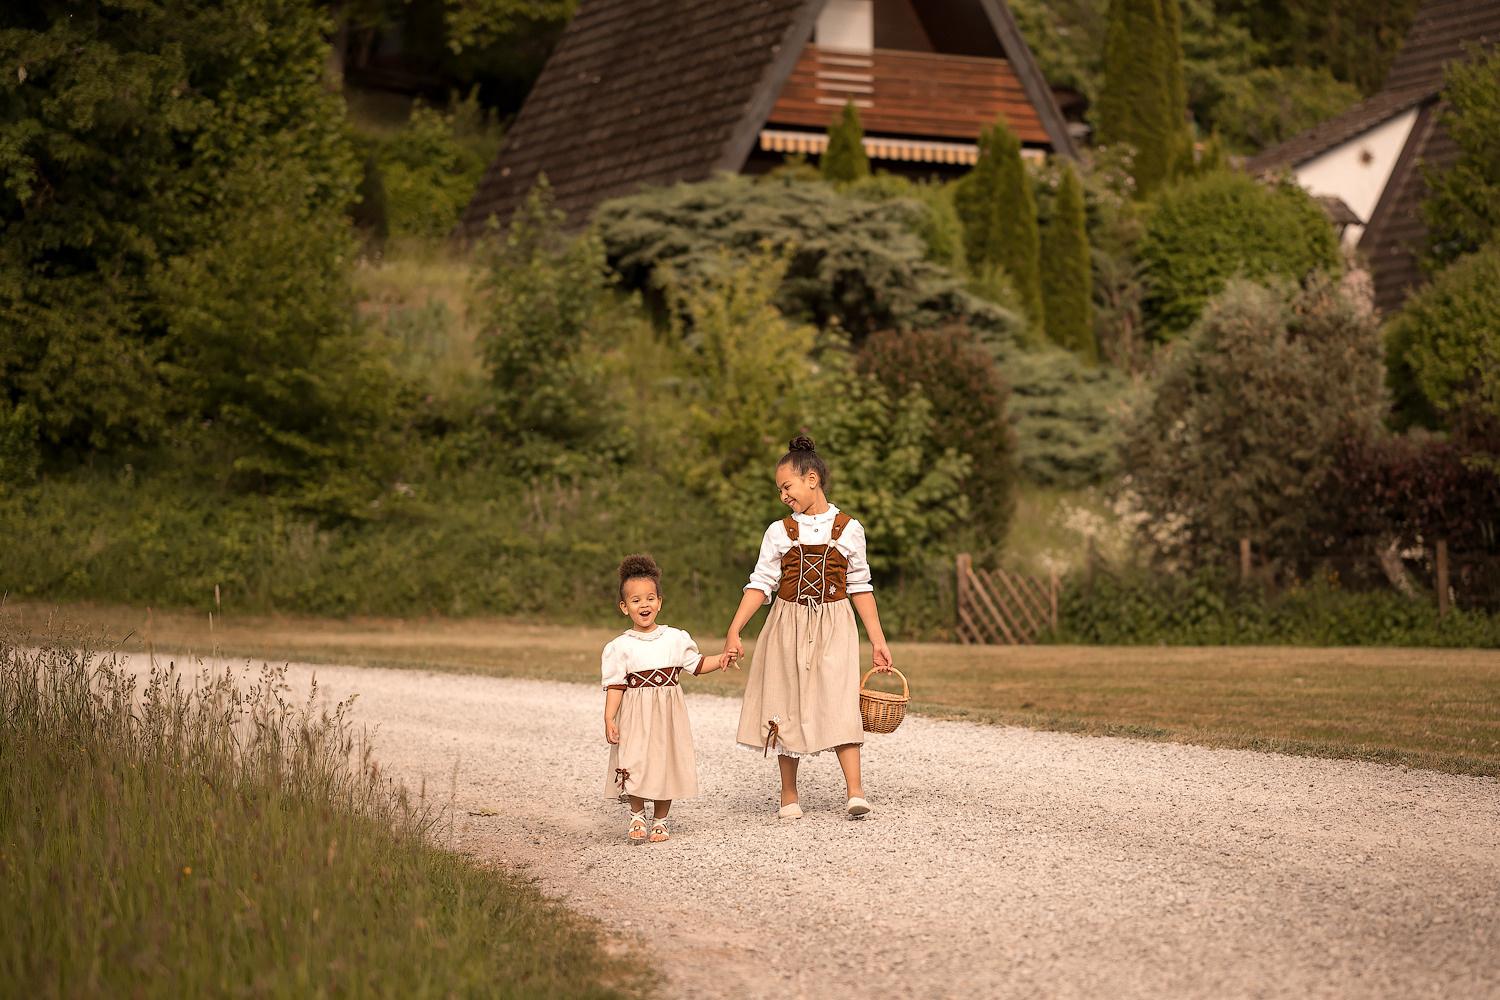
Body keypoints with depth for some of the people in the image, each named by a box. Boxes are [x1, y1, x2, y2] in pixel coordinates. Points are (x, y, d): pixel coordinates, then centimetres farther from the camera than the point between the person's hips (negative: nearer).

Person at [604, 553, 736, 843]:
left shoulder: (676, 638, 4)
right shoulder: (620, 647, -2)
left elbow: (696, 664, 15)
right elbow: (615, 686, -3)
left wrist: (720, 660, -1)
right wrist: (609, 719, -11)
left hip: (668, 712, 2)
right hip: (636, 714, -2)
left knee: (666, 763, 3)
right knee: (635, 762, -12)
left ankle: (660, 820, 19)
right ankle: (637, 816, 10)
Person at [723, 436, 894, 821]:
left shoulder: (849, 529, 3)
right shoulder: (779, 533, 4)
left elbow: (860, 587, 8)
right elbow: (760, 585, 2)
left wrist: (878, 641, 8)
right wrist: (733, 632, -7)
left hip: (833, 628, -2)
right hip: (788, 626, 2)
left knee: (839, 703, -14)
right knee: (787, 706, 3)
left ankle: (854, 792, -15)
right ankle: (789, 795, 14)